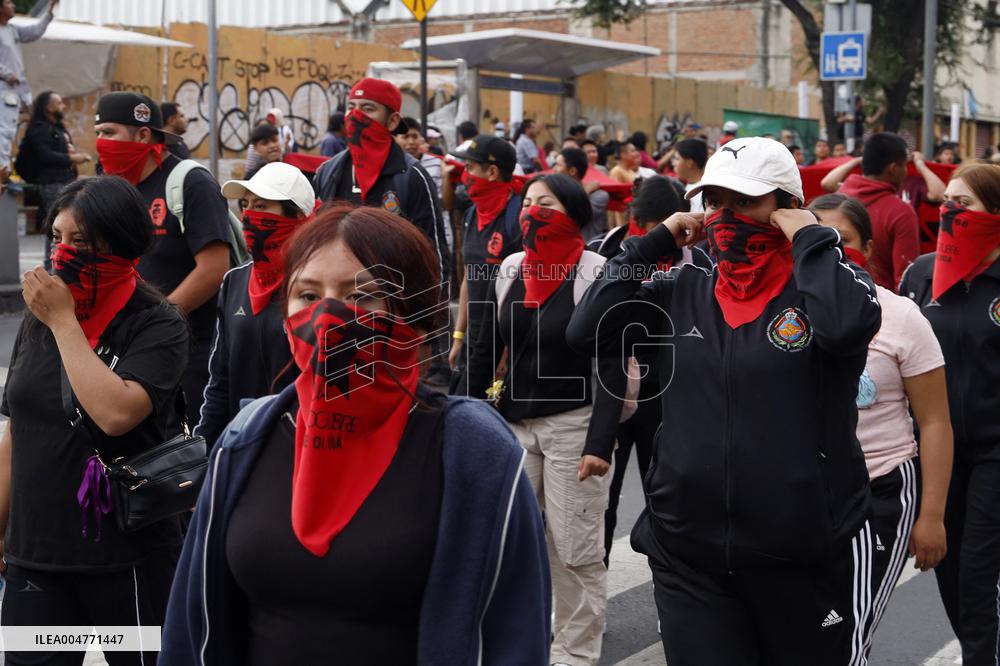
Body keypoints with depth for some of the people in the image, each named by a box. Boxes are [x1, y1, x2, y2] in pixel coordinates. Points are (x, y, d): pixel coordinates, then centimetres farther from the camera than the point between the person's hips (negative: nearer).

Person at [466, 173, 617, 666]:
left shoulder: (595, 275, -10)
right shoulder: (511, 271, 6)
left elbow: (613, 365, -12)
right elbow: (487, 349, 12)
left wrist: (602, 442, -17)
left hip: (573, 425, -5)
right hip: (513, 423, 6)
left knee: (575, 549, 1)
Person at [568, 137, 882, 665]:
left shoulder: (824, 283, -4)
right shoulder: (678, 293, 7)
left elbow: (849, 326, -27)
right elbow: (584, 332, -2)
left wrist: (811, 239, -13)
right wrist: (653, 244, 0)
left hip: (807, 557, -2)